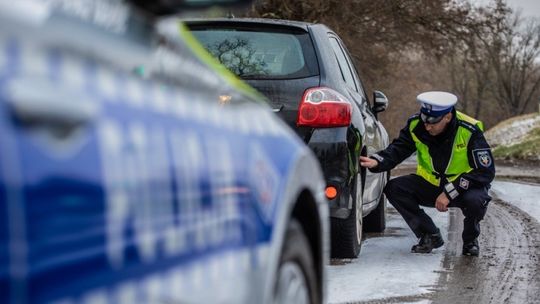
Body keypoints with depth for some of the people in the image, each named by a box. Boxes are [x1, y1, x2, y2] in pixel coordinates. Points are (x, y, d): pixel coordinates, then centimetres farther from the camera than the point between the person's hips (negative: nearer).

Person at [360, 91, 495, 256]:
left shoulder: (470, 131, -24)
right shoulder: (416, 125, -13)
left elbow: (486, 171, -24)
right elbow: (396, 150, -12)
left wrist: (450, 192, -30)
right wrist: (376, 162, -36)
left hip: (464, 186, -4)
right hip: (431, 185, 4)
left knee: (475, 200, -38)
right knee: (394, 189, -18)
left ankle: (470, 239, -2)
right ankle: (430, 236, 0)